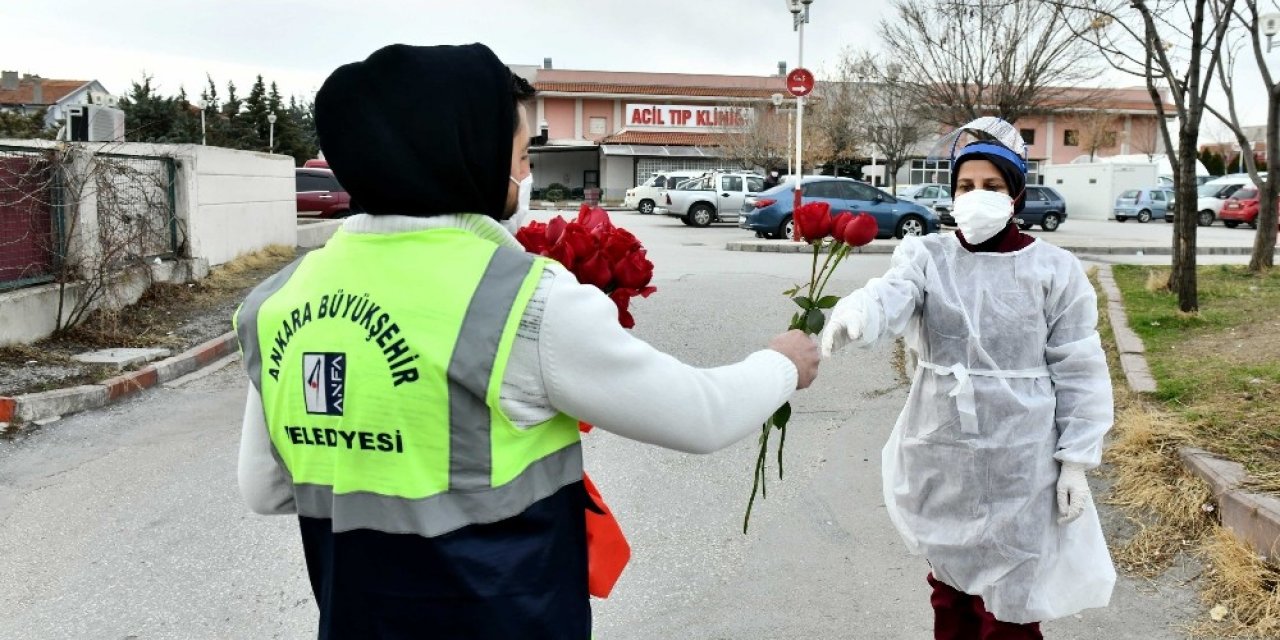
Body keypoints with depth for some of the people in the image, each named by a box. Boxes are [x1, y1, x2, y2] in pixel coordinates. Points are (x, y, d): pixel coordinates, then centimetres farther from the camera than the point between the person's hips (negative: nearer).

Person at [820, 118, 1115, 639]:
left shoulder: (1053, 269, -4)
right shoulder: (926, 256, -2)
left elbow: (1078, 372, -1)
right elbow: (891, 294, -24)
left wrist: (1075, 460, -5)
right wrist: (855, 312, -48)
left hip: (1018, 464, -2)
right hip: (939, 459, 2)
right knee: (950, 583, 19)